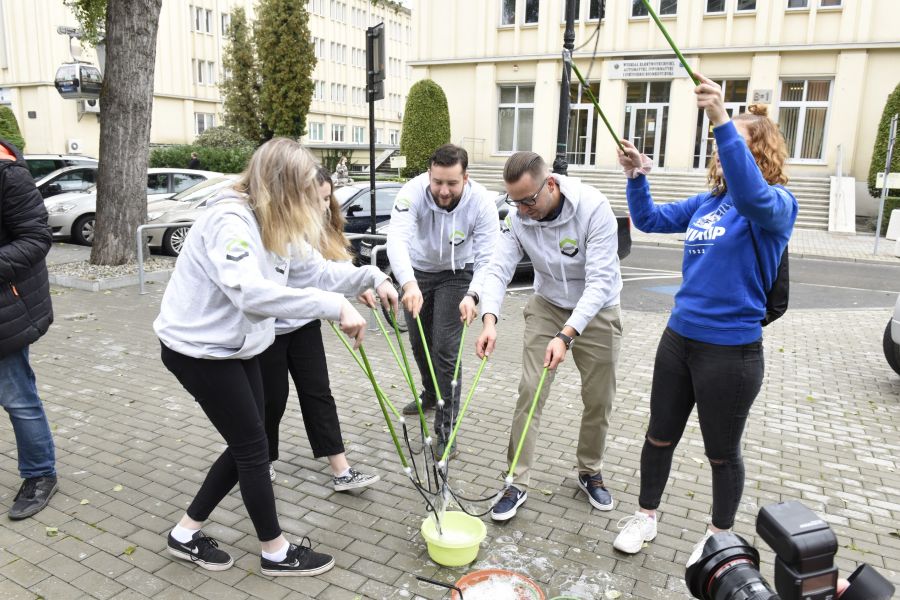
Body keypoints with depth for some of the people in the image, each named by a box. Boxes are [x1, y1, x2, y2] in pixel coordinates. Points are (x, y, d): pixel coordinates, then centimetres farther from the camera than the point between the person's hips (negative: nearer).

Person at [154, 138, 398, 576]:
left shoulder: (274, 225, 4)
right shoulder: (230, 221, -26)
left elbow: (317, 268, 9)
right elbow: (250, 291, -42)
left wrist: (373, 280, 1)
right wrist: (335, 306, -44)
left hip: (235, 346, 9)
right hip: (199, 349, -9)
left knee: (245, 445, 14)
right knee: (252, 446, 1)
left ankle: (186, 534, 31)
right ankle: (275, 552, 20)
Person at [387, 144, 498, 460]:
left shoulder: (482, 202, -29)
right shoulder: (413, 192, -30)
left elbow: (487, 258, -29)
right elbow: (397, 239, -45)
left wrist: (473, 295, -47)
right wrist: (408, 284, -62)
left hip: (456, 274, -2)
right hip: (417, 271, 3)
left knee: (445, 349, -10)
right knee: (419, 342, 17)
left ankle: (446, 427, 2)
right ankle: (431, 394, 46)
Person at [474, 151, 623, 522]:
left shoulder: (593, 207, -29)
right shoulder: (519, 216, -17)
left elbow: (599, 282, -32)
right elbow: (499, 268, -19)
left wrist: (566, 336, -41)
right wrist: (489, 320, -36)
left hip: (596, 311, -2)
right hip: (547, 306, 2)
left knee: (599, 399, 7)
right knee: (530, 390, -5)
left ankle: (590, 472, 32)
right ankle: (518, 482, 6)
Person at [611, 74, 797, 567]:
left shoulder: (777, 205, -13)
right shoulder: (706, 203, 6)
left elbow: (753, 197, -37)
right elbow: (649, 220, 13)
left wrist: (723, 122, -46)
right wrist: (637, 177, -4)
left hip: (731, 350, -6)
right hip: (680, 337, 6)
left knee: (722, 451, 14)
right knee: (660, 435, 17)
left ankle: (720, 536, 38)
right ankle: (645, 517, 38)